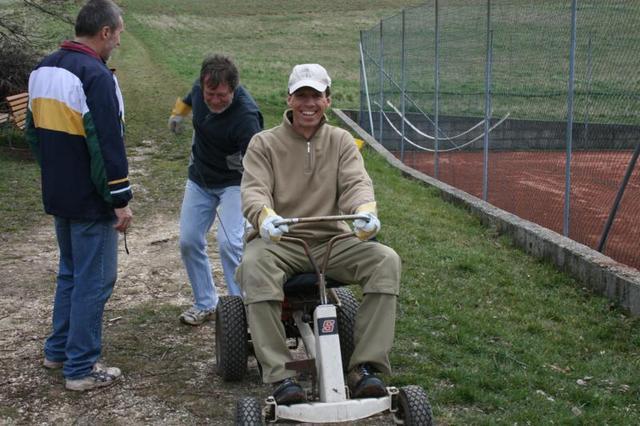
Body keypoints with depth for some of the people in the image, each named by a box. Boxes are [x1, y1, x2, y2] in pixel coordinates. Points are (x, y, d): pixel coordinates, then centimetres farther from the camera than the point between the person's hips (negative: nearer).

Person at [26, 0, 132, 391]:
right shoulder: (95, 75, -19)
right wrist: (121, 199, -16)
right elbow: (107, 144, -21)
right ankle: (82, 369, 6)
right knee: (94, 282, 0)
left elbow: (34, 131, 17)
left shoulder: (43, 70, 10)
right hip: (91, 201, -9)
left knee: (70, 272, 22)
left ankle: (58, 350, 31)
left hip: (58, 195, 9)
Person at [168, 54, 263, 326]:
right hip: (199, 179, 6)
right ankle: (205, 304, 21)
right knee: (189, 241, 5)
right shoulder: (202, 86, -15)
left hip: (233, 182, -6)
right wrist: (178, 112, 27)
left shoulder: (245, 116, -34)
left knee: (229, 242, -21)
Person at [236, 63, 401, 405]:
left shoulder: (341, 141, 9)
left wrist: (366, 209, -32)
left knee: (386, 259, -24)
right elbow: (253, 190, -12)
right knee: (254, 264, -37)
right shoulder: (264, 143, 3)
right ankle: (280, 377, -34)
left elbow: (356, 183, -6)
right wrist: (265, 215, -38)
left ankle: (365, 367, -22)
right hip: (279, 241, -2)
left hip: (331, 241, 2)